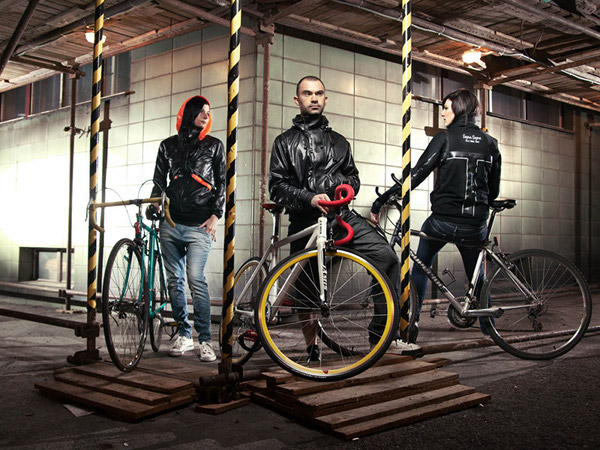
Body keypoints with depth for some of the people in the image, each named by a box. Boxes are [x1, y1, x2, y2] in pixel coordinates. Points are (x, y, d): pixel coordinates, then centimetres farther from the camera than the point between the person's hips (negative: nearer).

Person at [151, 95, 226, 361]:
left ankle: (205, 340, -8)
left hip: (199, 225, -3)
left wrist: (216, 215, -4)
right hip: (171, 223, 3)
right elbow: (159, 182, 16)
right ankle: (184, 335, 15)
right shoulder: (168, 145, 14)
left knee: (196, 280, -13)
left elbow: (221, 182, 7)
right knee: (174, 280, 5)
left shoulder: (214, 146, 9)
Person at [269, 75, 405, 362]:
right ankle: (312, 347, 23)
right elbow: (277, 186, -1)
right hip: (304, 222, -2)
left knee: (386, 256, -20)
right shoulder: (285, 142, 10)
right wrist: (310, 198, -17)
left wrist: (348, 186, -1)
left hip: (341, 215, 2)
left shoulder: (338, 141, 21)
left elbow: (352, 175, 25)